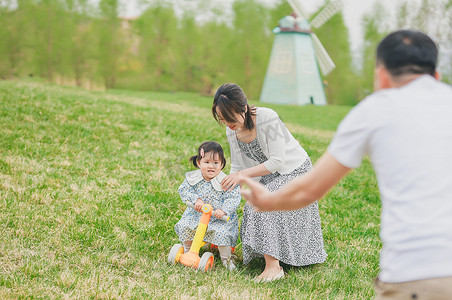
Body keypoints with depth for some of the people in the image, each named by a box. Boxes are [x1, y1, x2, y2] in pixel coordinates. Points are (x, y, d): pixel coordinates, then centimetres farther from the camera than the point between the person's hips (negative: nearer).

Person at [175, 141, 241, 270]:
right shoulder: (193, 178, -4)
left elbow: (234, 199, -17)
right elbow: (184, 190, -7)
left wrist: (223, 210, -32)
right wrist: (196, 199, -23)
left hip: (219, 218, -4)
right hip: (197, 214, 4)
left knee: (221, 233, -26)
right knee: (184, 227, -13)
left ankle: (226, 258, -1)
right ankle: (188, 252, 15)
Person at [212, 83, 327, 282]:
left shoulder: (267, 118, -30)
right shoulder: (232, 130, -8)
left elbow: (277, 161, -28)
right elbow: (237, 167, 2)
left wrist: (243, 174, -30)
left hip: (295, 170, -7)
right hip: (269, 176, 7)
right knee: (252, 208, -9)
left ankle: (273, 267, -22)